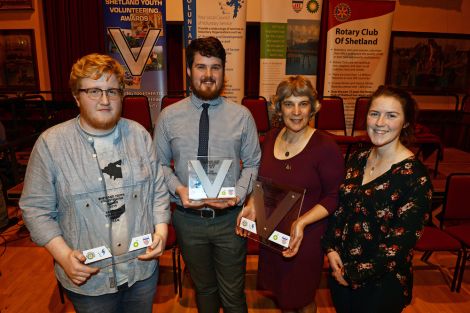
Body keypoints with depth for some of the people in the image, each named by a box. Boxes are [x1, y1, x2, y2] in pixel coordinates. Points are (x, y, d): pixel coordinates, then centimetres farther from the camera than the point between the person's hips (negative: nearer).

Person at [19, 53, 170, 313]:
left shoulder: (139, 135, -3)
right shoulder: (50, 144, -11)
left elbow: (159, 189, 2)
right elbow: (35, 208, -6)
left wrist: (161, 231, -8)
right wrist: (63, 255, -15)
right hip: (88, 277, -2)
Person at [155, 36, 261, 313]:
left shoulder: (242, 116, -6)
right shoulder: (169, 116, -4)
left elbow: (253, 163, -1)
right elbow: (161, 164, 3)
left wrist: (238, 193, -16)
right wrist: (178, 188, -15)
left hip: (230, 218, -1)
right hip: (188, 218, 1)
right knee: (204, 287, 24)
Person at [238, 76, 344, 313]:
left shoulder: (325, 146, -19)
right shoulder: (271, 137, -2)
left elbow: (334, 196, -14)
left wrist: (302, 222, -26)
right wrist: (252, 205, -6)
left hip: (306, 238, -5)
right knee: (280, 293, 26)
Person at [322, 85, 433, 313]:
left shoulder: (415, 178, -20)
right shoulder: (358, 159, -2)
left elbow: (400, 244, -19)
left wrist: (355, 274, -14)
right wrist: (331, 249, -6)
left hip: (381, 284, -5)